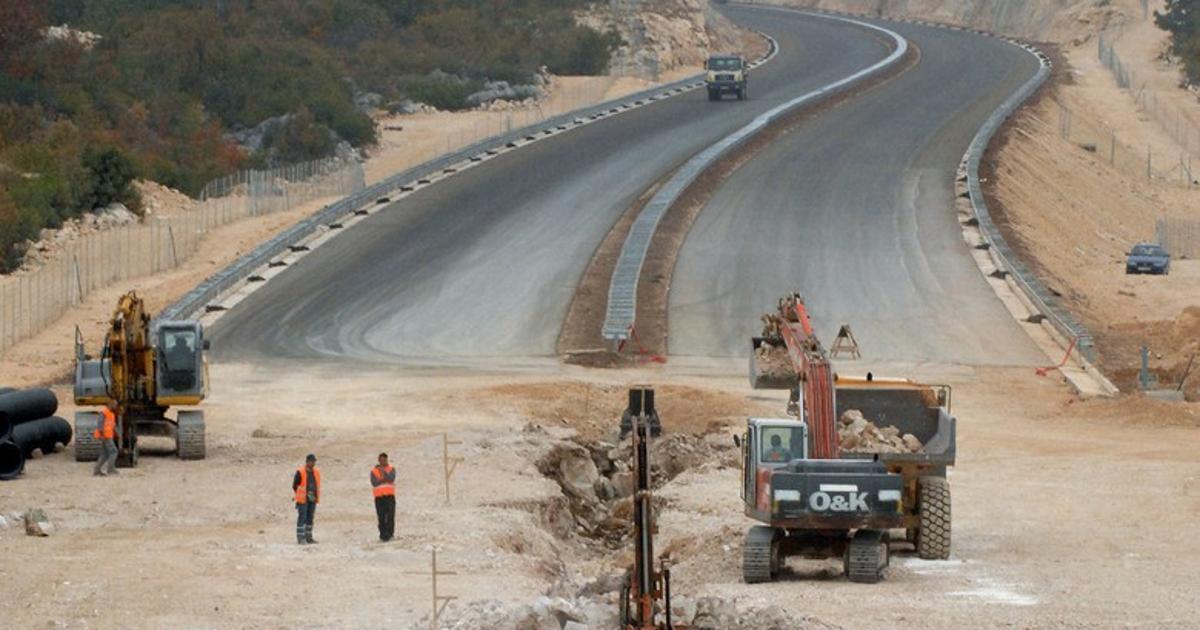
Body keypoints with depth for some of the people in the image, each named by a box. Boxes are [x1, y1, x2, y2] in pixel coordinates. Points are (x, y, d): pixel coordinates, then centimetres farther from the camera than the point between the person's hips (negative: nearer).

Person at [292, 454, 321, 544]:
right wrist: (301, 495, -1)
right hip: (303, 500, -6)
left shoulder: (316, 472, 9)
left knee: (310, 518, 10)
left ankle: (308, 537, 15)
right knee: (302, 518, -7)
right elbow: (294, 486, -3)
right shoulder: (300, 472, -8)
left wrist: (316, 497, 11)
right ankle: (300, 538, -6)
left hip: (312, 500, 6)